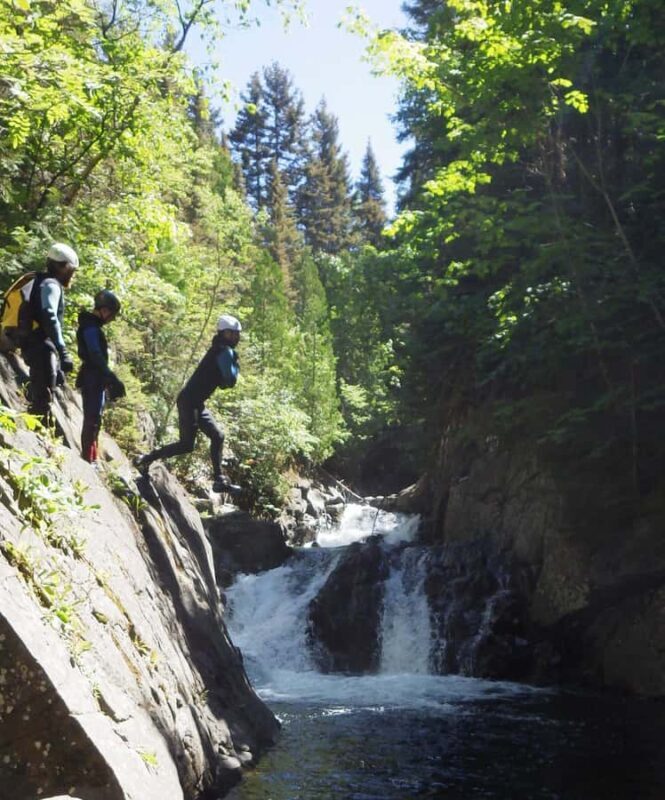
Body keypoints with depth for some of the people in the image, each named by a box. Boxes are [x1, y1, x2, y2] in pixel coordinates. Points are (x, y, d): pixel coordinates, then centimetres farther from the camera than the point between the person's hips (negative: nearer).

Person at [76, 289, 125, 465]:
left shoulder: (93, 326, 18)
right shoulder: (91, 327, -13)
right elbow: (96, 355, -23)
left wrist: (109, 379, 21)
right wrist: (112, 378, -26)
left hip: (95, 380, 10)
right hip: (93, 380, -10)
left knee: (93, 420, 13)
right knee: (92, 420, -11)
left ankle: (91, 458, 19)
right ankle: (88, 459, -11)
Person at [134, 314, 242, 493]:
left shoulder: (220, 350, 16)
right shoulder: (225, 351, -13)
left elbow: (224, 382, 21)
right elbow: (230, 380, -18)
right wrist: (235, 365, -2)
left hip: (196, 403, 10)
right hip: (190, 402, -10)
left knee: (217, 436, 11)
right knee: (186, 445, -6)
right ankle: (146, 460, 3)